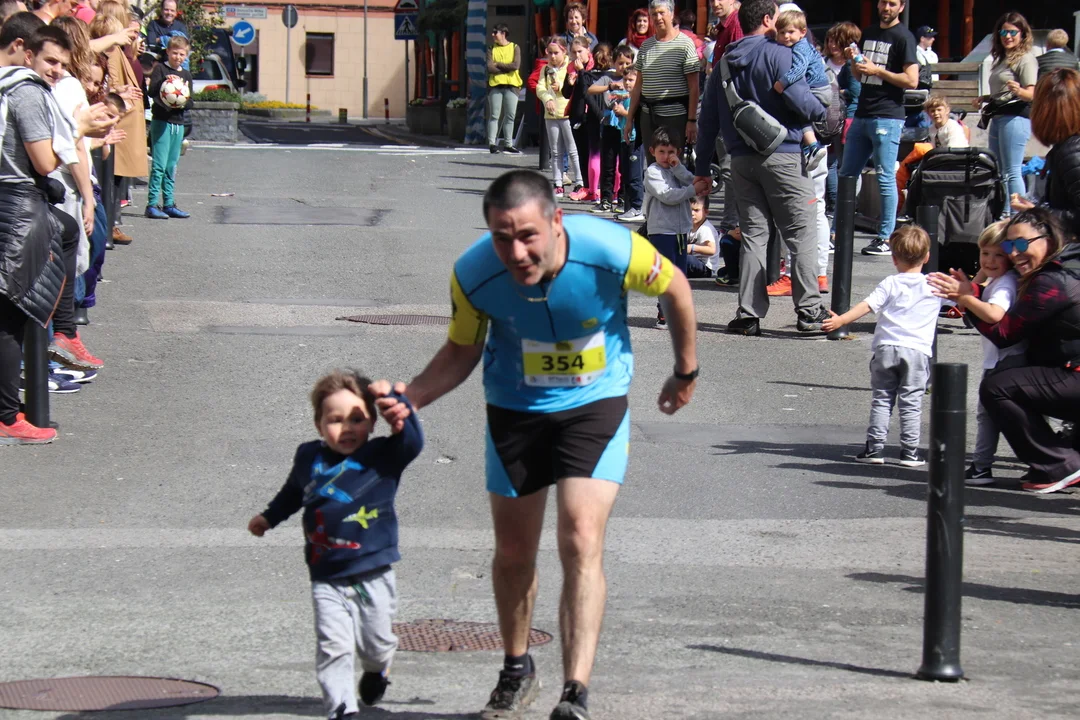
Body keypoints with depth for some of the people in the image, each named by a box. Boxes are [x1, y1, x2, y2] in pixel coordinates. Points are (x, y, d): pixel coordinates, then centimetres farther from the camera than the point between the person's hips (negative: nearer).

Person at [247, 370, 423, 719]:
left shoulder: (382, 457, -7)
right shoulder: (308, 458, 3)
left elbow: (413, 441, -26)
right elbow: (293, 493, 23)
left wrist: (396, 400, -32)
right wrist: (268, 517, 34)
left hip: (374, 574, -1)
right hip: (327, 578, 1)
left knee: (376, 643, 14)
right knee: (333, 646, -11)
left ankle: (376, 670, 48)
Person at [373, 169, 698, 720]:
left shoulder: (612, 251, -28)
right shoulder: (473, 276, -22)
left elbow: (674, 288, -6)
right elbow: (462, 352, -3)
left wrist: (685, 373, 7)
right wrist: (413, 396, -21)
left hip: (595, 403, -2)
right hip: (515, 407, 2)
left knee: (582, 541, -17)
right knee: (513, 551, 12)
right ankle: (516, 671, 37)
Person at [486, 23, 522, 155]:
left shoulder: (515, 48, 6)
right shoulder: (492, 49, 8)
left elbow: (516, 65, -8)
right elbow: (490, 68, -4)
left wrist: (498, 64, -6)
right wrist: (507, 68, -9)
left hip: (511, 85, 0)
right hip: (495, 85, 0)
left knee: (510, 116, 1)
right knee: (494, 115, -4)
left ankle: (508, 145, 7)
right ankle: (492, 144, -4)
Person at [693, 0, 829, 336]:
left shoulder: (724, 64, 13)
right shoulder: (777, 55, -7)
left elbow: (709, 119, 14)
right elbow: (798, 98, -18)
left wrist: (702, 169, 18)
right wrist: (824, 111, 3)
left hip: (741, 159, 6)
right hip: (781, 156, -6)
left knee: (753, 234, 9)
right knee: (800, 233, 0)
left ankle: (748, 314, 4)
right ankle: (809, 312, -4)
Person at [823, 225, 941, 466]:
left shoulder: (890, 284, 3)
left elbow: (867, 305, -8)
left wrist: (840, 320, -11)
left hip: (885, 348, 0)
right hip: (917, 350, 0)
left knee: (881, 399, 6)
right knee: (911, 402, 3)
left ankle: (875, 447, 3)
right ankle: (909, 451, 1)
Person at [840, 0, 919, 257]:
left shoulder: (902, 38, -5)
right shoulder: (868, 33, 17)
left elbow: (912, 81, -13)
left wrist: (877, 70, -14)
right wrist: (854, 61, 4)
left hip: (887, 117, -8)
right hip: (862, 115, 8)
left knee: (885, 177, -5)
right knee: (847, 175, 8)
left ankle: (886, 239, -1)